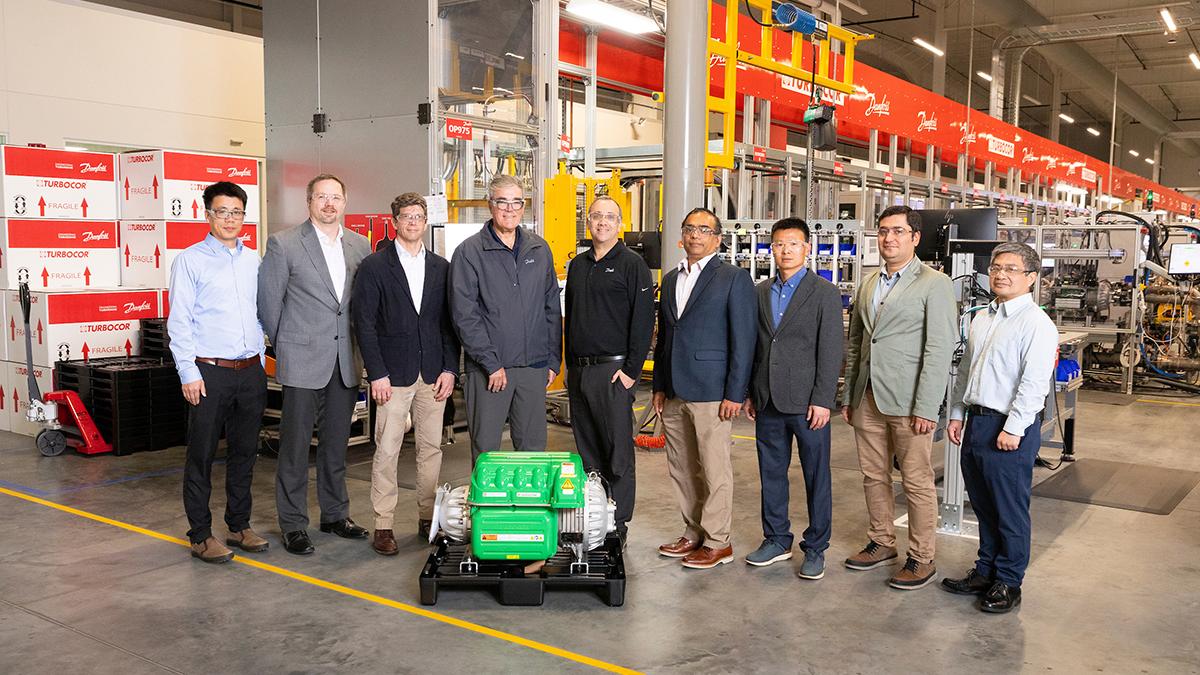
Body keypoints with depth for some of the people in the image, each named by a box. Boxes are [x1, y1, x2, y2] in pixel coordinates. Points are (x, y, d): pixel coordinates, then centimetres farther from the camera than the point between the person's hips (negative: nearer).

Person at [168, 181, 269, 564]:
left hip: (251, 372, 5)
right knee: (202, 456, 2)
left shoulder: (254, 260, 11)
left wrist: (261, 364, 13)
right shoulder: (190, 260, -3)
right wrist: (189, 373, -12)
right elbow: (179, 322, -6)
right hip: (209, 373, -5)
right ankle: (201, 535, 13)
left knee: (244, 453, 12)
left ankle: (239, 527, 24)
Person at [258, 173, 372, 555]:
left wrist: (359, 347, 9)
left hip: (345, 362, 4)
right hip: (303, 360, -4)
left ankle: (335, 515, 26)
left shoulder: (360, 246, 8)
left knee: (336, 443, 13)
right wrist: (285, 347, 5)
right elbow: (268, 301, 0)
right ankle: (293, 525, 11)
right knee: (295, 444, 1)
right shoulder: (284, 244, -5)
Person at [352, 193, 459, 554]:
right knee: (386, 451, -2)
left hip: (433, 374, 4)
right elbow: (364, 323, -4)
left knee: (431, 448, 9)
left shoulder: (440, 267, 11)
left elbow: (449, 321, 11)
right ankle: (383, 526, 7)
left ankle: (428, 518, 20)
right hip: (394, 374, -3)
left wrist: (450, 368, 2)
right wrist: (377, 374, -10)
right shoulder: (374, 266, 0)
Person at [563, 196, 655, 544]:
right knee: (586, 450, 11)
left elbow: (643, 320, -9)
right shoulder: (578, 265, 16)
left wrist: (631, 369, -14)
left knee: (618, 450, -1)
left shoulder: (632, 264, -4)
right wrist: (570, 365, 14)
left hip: (613, 370, -6)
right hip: (579, 370, 7)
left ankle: (618, 525, 6)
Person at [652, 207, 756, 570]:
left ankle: (717, 542, 11)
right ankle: (693, 534, 25)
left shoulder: (734, 278, -4)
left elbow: (743, 340, -8)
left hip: (711, 392, -6)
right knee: (681, 470, 12)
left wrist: (734, 394, -13)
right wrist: (659, 386, 14)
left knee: (714, 470, 0)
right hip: (674, 392, 7)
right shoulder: (671, 279, 16)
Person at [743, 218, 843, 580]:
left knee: (816, 477, 5)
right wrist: (750, 393, 11)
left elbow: (830, 351, -8)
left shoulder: (825, 293, -3)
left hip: (807, 402, -5)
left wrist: (822, 400, -13)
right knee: (771, 474, 13)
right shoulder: (760, 292, 11)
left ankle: (815, 548, 16)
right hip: (768, 401, 5)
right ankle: (776, 540, 27)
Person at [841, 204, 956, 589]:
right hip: (868, 399, 6)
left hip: (908, 402, -6)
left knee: (917, 482, 2)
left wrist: (926, 408, -17)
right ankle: (882, 544, 29)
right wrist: (848, 395, 14)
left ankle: (921, 560, 13)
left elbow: (939, 349, -12)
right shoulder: (868, 285, 14)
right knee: (873, 476, 14)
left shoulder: (935, 284, -6)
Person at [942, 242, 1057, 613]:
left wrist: (1013, 429, -20)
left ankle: (1008, 582, 16)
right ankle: (985, 571, 30)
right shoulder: (981, 319, 14)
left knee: (1010, 510, 3)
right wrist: (957, 414, 15)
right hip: (976, 422, 8)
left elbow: (1034, 383, -17)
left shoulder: (1036, 324, -11)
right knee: (983, 506, 17)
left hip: (1011, 430, -8)